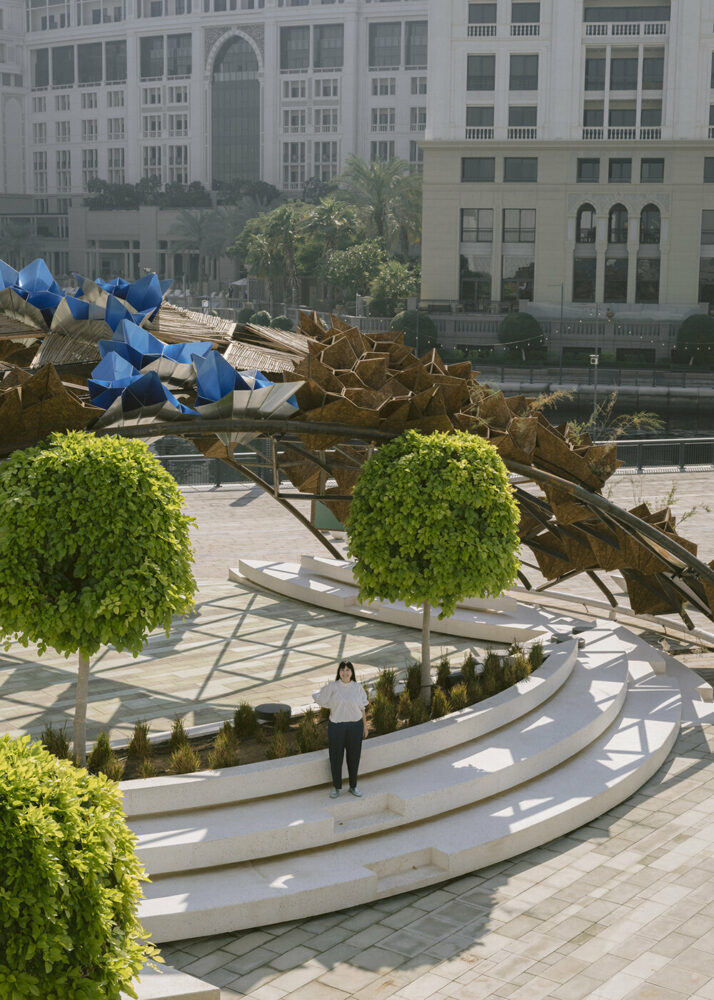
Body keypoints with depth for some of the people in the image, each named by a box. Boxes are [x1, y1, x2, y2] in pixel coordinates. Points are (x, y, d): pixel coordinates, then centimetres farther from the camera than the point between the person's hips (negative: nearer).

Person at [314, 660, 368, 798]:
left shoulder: (358, 688, -2)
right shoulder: (332, 687, -8)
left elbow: (362, 708, 4)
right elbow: (319, 697, 6)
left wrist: (365, 726, 6)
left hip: (355, 726, 1)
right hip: (336, 726, -1)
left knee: (354, 756, 11)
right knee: (336, 757, 7)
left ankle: (353, 786, 28)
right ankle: (336, 787, 24)